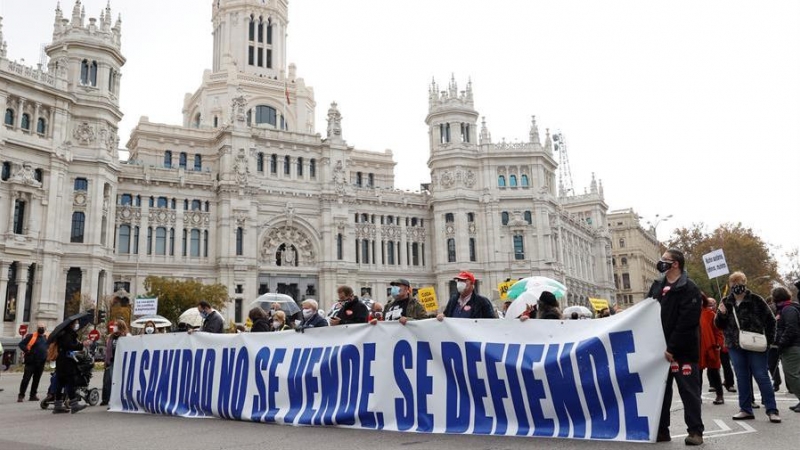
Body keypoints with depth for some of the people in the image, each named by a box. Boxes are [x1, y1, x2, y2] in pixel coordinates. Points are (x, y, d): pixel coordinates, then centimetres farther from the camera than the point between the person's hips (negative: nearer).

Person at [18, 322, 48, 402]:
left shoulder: (47, 338, 11)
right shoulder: (31, 336, -5)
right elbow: (21, 344, -6)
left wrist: (47, 355, 10)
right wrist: (27, 351, -17)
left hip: (41, 363, 5)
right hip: (31, 362, -5)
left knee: (36, 380, 11)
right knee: (26, 379, -4)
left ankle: (33, 395, 19)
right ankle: (21, 395, 2)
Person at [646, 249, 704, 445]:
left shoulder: (689, 288, -10)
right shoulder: (657, 285, 12)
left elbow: (686, 323, -17)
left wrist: (672, 348, -20)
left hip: (683, 349, -7)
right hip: (660, 348, 7)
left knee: (689, 390, 2)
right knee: (661, 390, 11)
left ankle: (695, 431, 11)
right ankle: (661, 430, 18)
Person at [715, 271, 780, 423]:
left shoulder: (756, 300, -4)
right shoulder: (726, 302, 6)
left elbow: (770, 320, 2)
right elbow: (719, 325, 10)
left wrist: (769, 340, -4)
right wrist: (721, 314, -10)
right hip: (735, 347, 4)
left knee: (761, 376, -1)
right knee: (742, 378, 9)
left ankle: (772, 410, 6)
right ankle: (745, 409, 16)